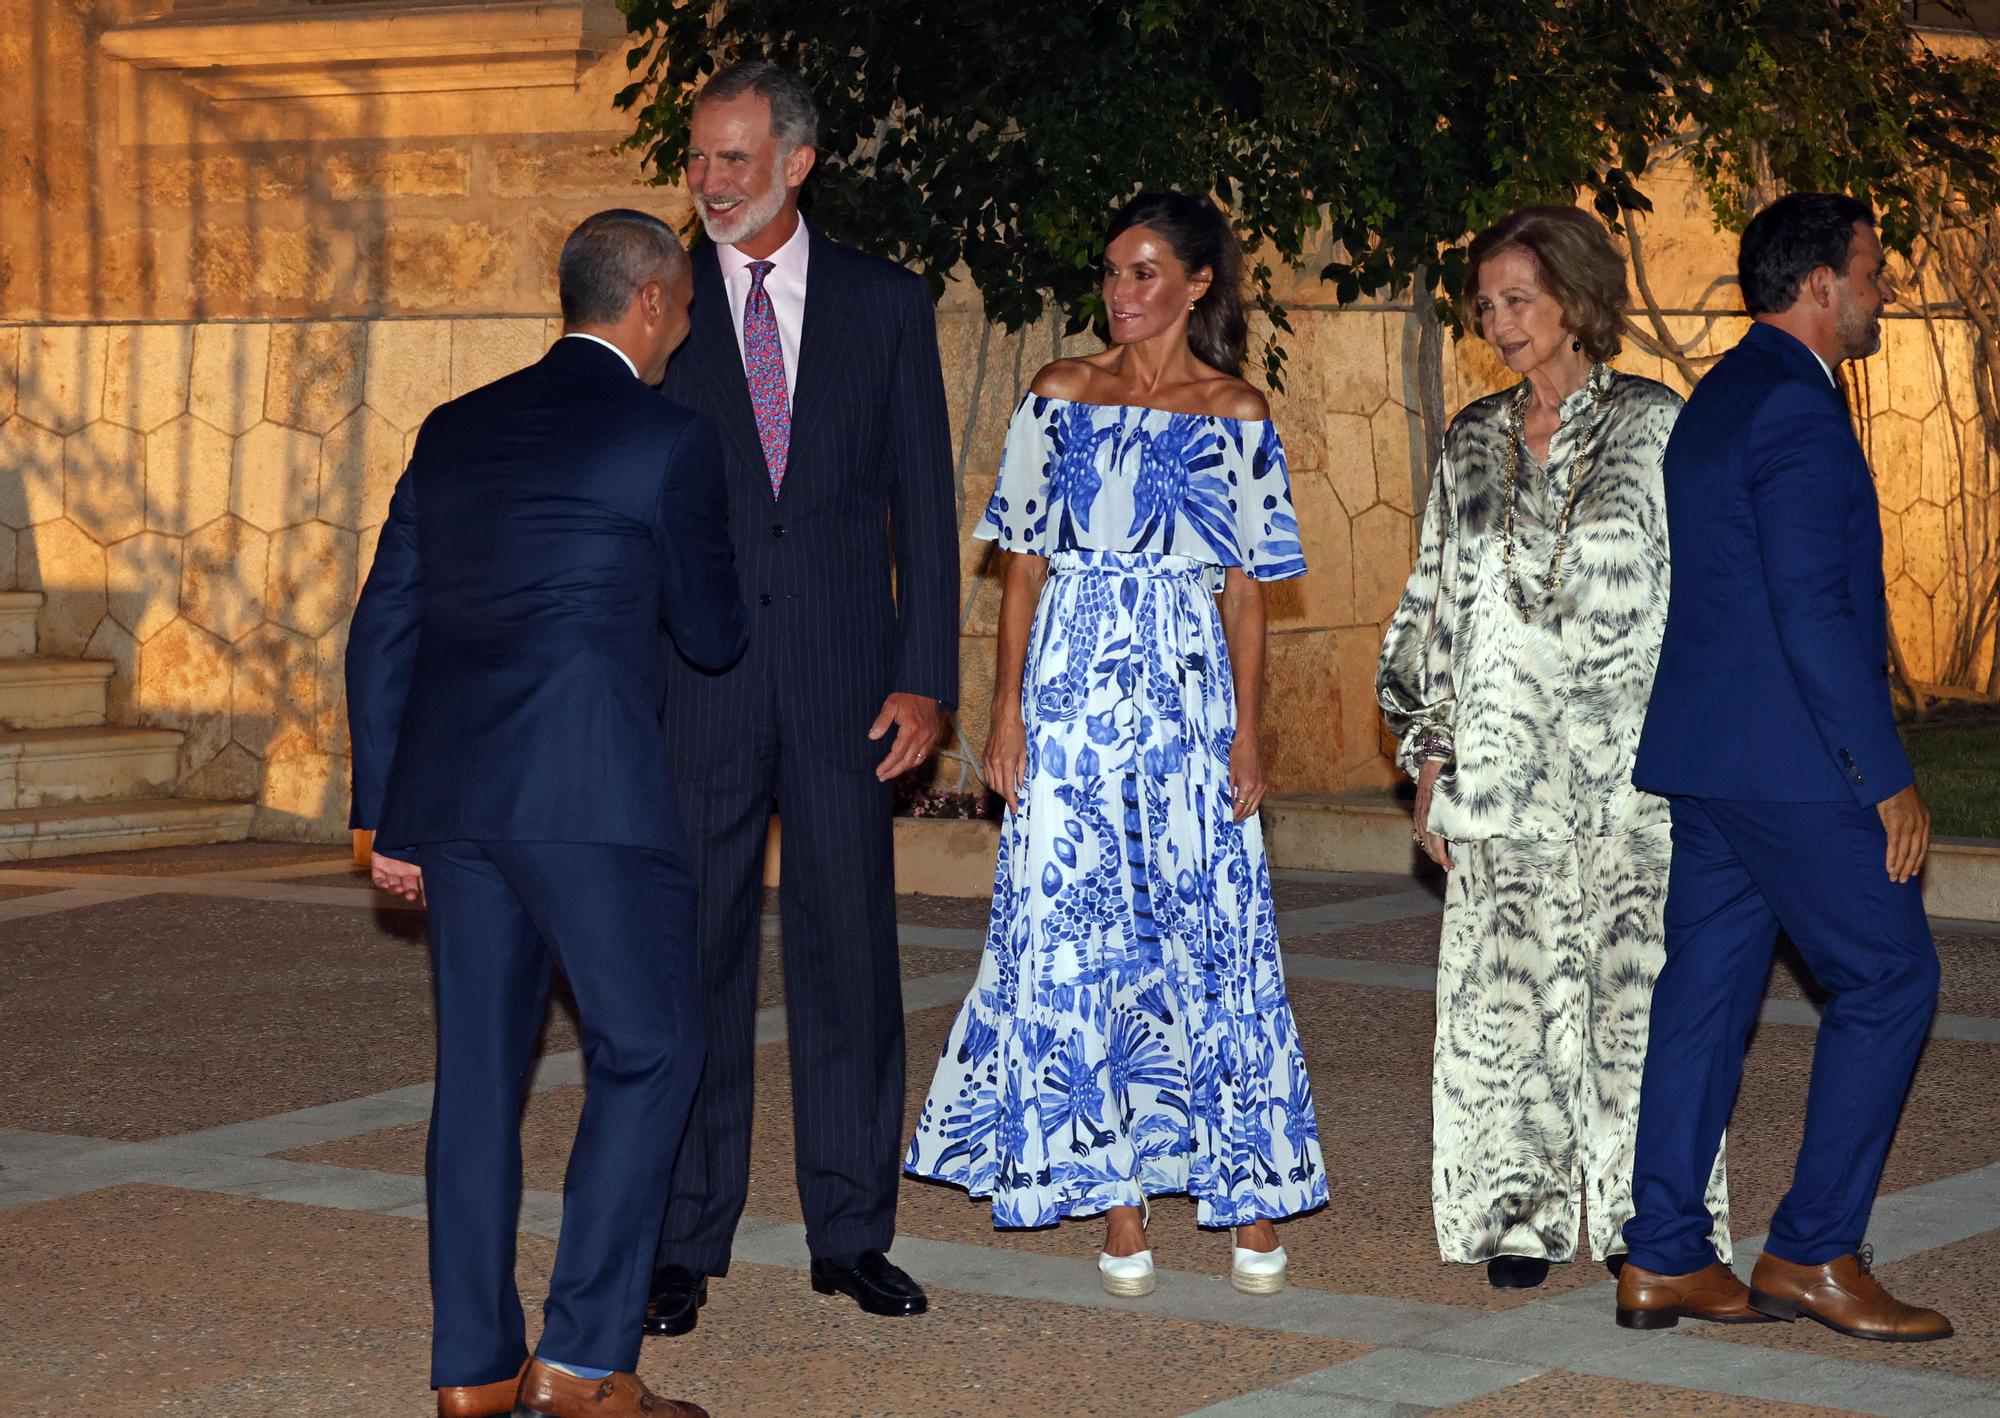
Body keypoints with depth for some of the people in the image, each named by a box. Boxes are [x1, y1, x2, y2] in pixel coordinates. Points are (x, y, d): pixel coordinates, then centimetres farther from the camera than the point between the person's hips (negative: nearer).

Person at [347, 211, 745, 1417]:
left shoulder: (455, 431, 16)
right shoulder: (669, 440, -1)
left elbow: (382, 629, 15)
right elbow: (712, 634, 8)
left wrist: (386, 817, 19)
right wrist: (729, 601, 32)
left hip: (449, 794, 6)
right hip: (588, 793, -6)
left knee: (481, 1068, 10)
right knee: (648, 1051, 3)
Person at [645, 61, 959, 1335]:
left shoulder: (887, 305, 5)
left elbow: (924, 500, 5)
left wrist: (925, 678, -3)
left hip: (844, 677, 1)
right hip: (693, 687, 0)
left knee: (850, 947, 6)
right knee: (693, 955, 1)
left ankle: (854, 1232, 15)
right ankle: (684, 1242, 8)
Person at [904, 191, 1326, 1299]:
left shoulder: (1236, 412, 5)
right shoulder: (1061, 396, 7)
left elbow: (1247, 586, 4)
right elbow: (1025, 565, 6)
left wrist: (1247, 732, -2)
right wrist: (1007, 709, -2)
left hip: (1189, 689, -1)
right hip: (1073, 684, 1)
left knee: (1211, 930, -1)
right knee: (1078, 929, -1)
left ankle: (1253, 1195, 7)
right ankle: (1114, 1198, 6)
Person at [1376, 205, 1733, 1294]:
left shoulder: (1652, 427, 1)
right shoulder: (1472, 444, 12)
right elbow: (1434, 606, 14)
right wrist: (1429, 763, 7)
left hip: (1627, 755, -3)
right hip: (1502, 760, 3)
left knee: (1633, 979, -3)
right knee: (1506, 987, 1)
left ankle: (1647, 1215, 8)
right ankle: (1524, 1216, 12)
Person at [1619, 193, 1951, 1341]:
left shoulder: (1718, 398, 17)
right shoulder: (1797, 407, -15)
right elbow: (1811, 608, -21)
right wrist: (1887, 776, -18)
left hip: (1708, 758, 10)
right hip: (1792, 761, -10)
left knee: (1709, 990, 10)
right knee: (1888, 983, -1)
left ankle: (1663, 1261, 13)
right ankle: (1814, 1254, 1)